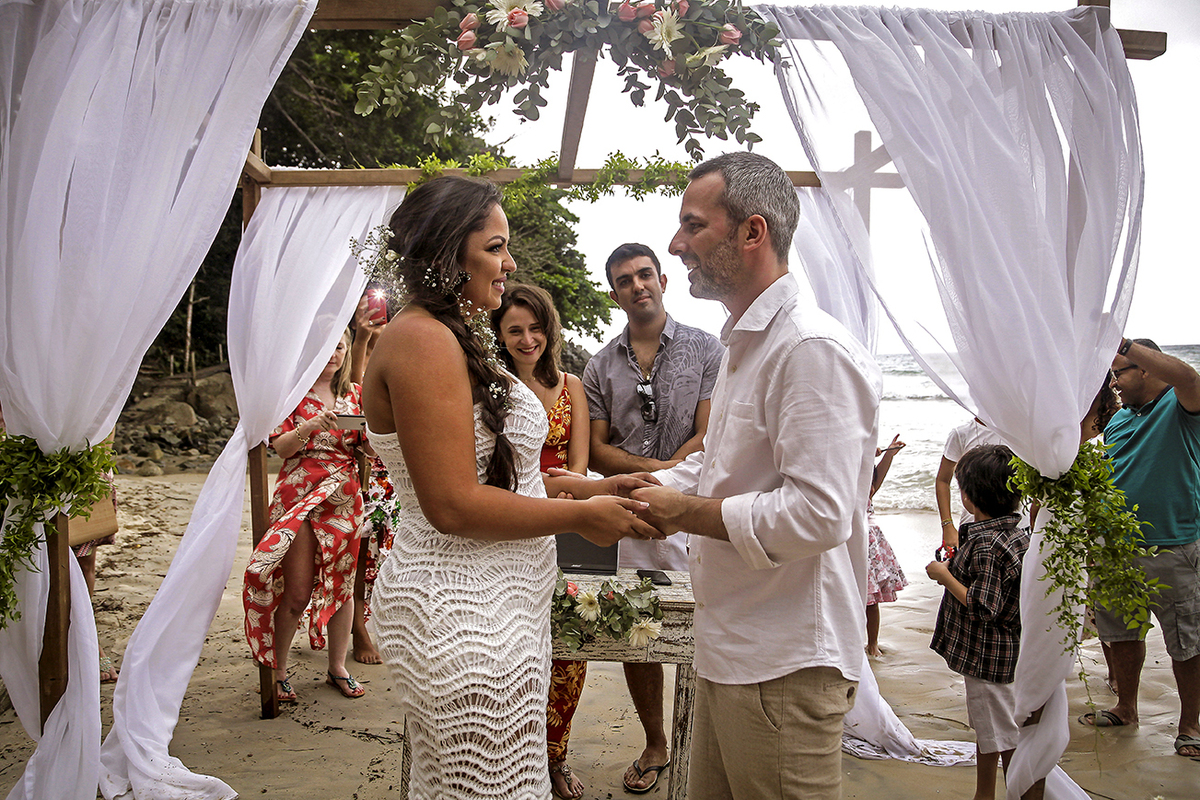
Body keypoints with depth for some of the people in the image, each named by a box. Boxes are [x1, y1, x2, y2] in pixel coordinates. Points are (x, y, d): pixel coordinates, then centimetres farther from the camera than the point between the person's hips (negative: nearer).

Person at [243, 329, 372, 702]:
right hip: (299, 494, -3)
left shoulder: (355, 393, 11)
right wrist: (312, 425, -24)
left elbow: (369, 447, 10)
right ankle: (278, 670, 16)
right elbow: (281, 447, -6)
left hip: (344, 497, 4)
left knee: (342, 585, 8)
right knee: (297, 592, -3)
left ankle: (337, 667, 22)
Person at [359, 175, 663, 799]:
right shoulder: (421, 339, -17)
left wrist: (590, 487, 8)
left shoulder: (449, 338, 15)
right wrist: (580, 515, -13)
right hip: (463, 617, -10)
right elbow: (454, 505, -22)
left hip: (488, 602, 10)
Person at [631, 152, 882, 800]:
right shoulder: (743, 344, 13)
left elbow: (817, 515, -27)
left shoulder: (814, 350, -20)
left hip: (785, 669, -9)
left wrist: (687, 514, -16)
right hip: (730, 647, 10)